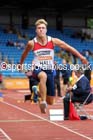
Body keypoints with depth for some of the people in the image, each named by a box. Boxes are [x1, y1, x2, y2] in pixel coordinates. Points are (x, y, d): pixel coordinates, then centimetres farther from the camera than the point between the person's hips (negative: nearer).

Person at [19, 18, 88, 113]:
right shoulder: (32, 43, -5)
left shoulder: (53, 41, -5)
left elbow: (68, 48, -2)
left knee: (50, 102, 4)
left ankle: (44, 102, 41)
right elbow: (25, 54, 14)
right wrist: (21, 64, 27)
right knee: (43, 76, -43)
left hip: (50, 71, 2)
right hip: (38, 69, -2)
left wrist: (81, 57, -5)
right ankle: (43, 101, -41)